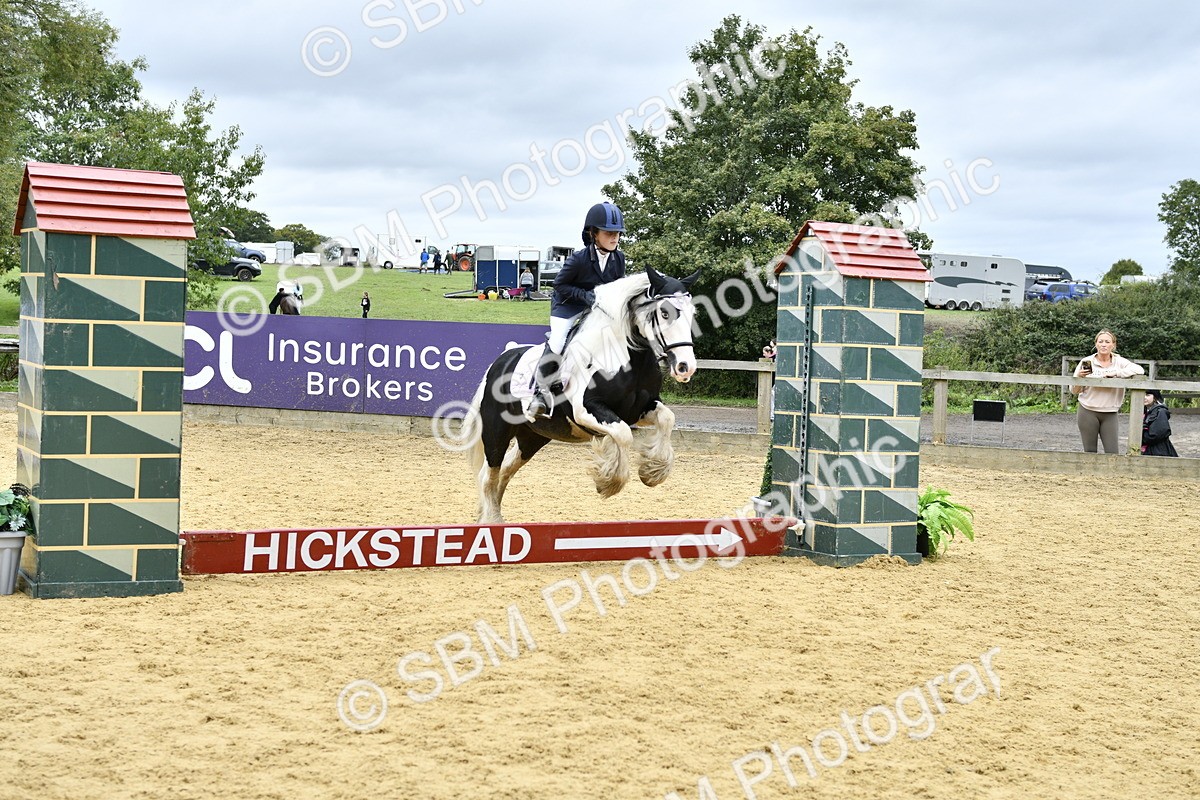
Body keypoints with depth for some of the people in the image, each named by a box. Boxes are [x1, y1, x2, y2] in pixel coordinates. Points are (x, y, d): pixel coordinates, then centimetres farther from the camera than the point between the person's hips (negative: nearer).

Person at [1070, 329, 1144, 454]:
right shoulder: (1087, 362, -1)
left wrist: (1114, 373, -19)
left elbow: (1139, 370, -16)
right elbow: (1074, 391, 2)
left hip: (1110, 414, 1)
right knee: (1090, 452, 4)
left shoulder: (1119, 362, 1)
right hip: (1088, 412, -1)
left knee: (1112, 453, -2)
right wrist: (1079, 377, -18)